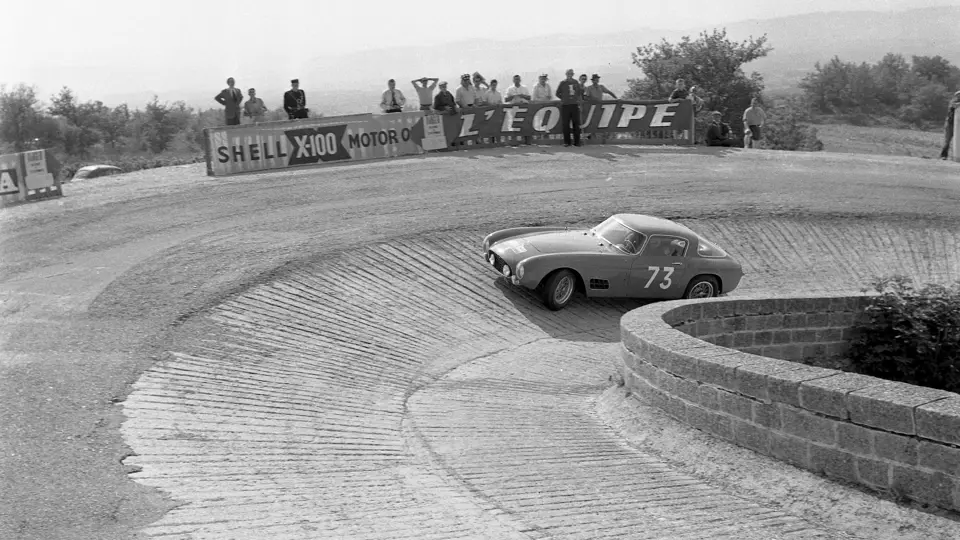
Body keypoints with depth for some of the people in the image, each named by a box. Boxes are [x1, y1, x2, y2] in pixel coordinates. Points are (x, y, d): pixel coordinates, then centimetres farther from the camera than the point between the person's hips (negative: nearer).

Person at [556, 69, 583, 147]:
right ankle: (566, 141, 5)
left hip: (575, 105, 3)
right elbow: (558, 93, 8)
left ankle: (577, 141, 7)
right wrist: (564, 99, 3)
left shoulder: (576, 82, 10)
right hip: (565, 105, -3)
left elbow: (580, 92, 22)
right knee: (566, 124, -2)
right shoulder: (562, 83, 2)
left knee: (576, 123, 1)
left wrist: (579, 99, 7)